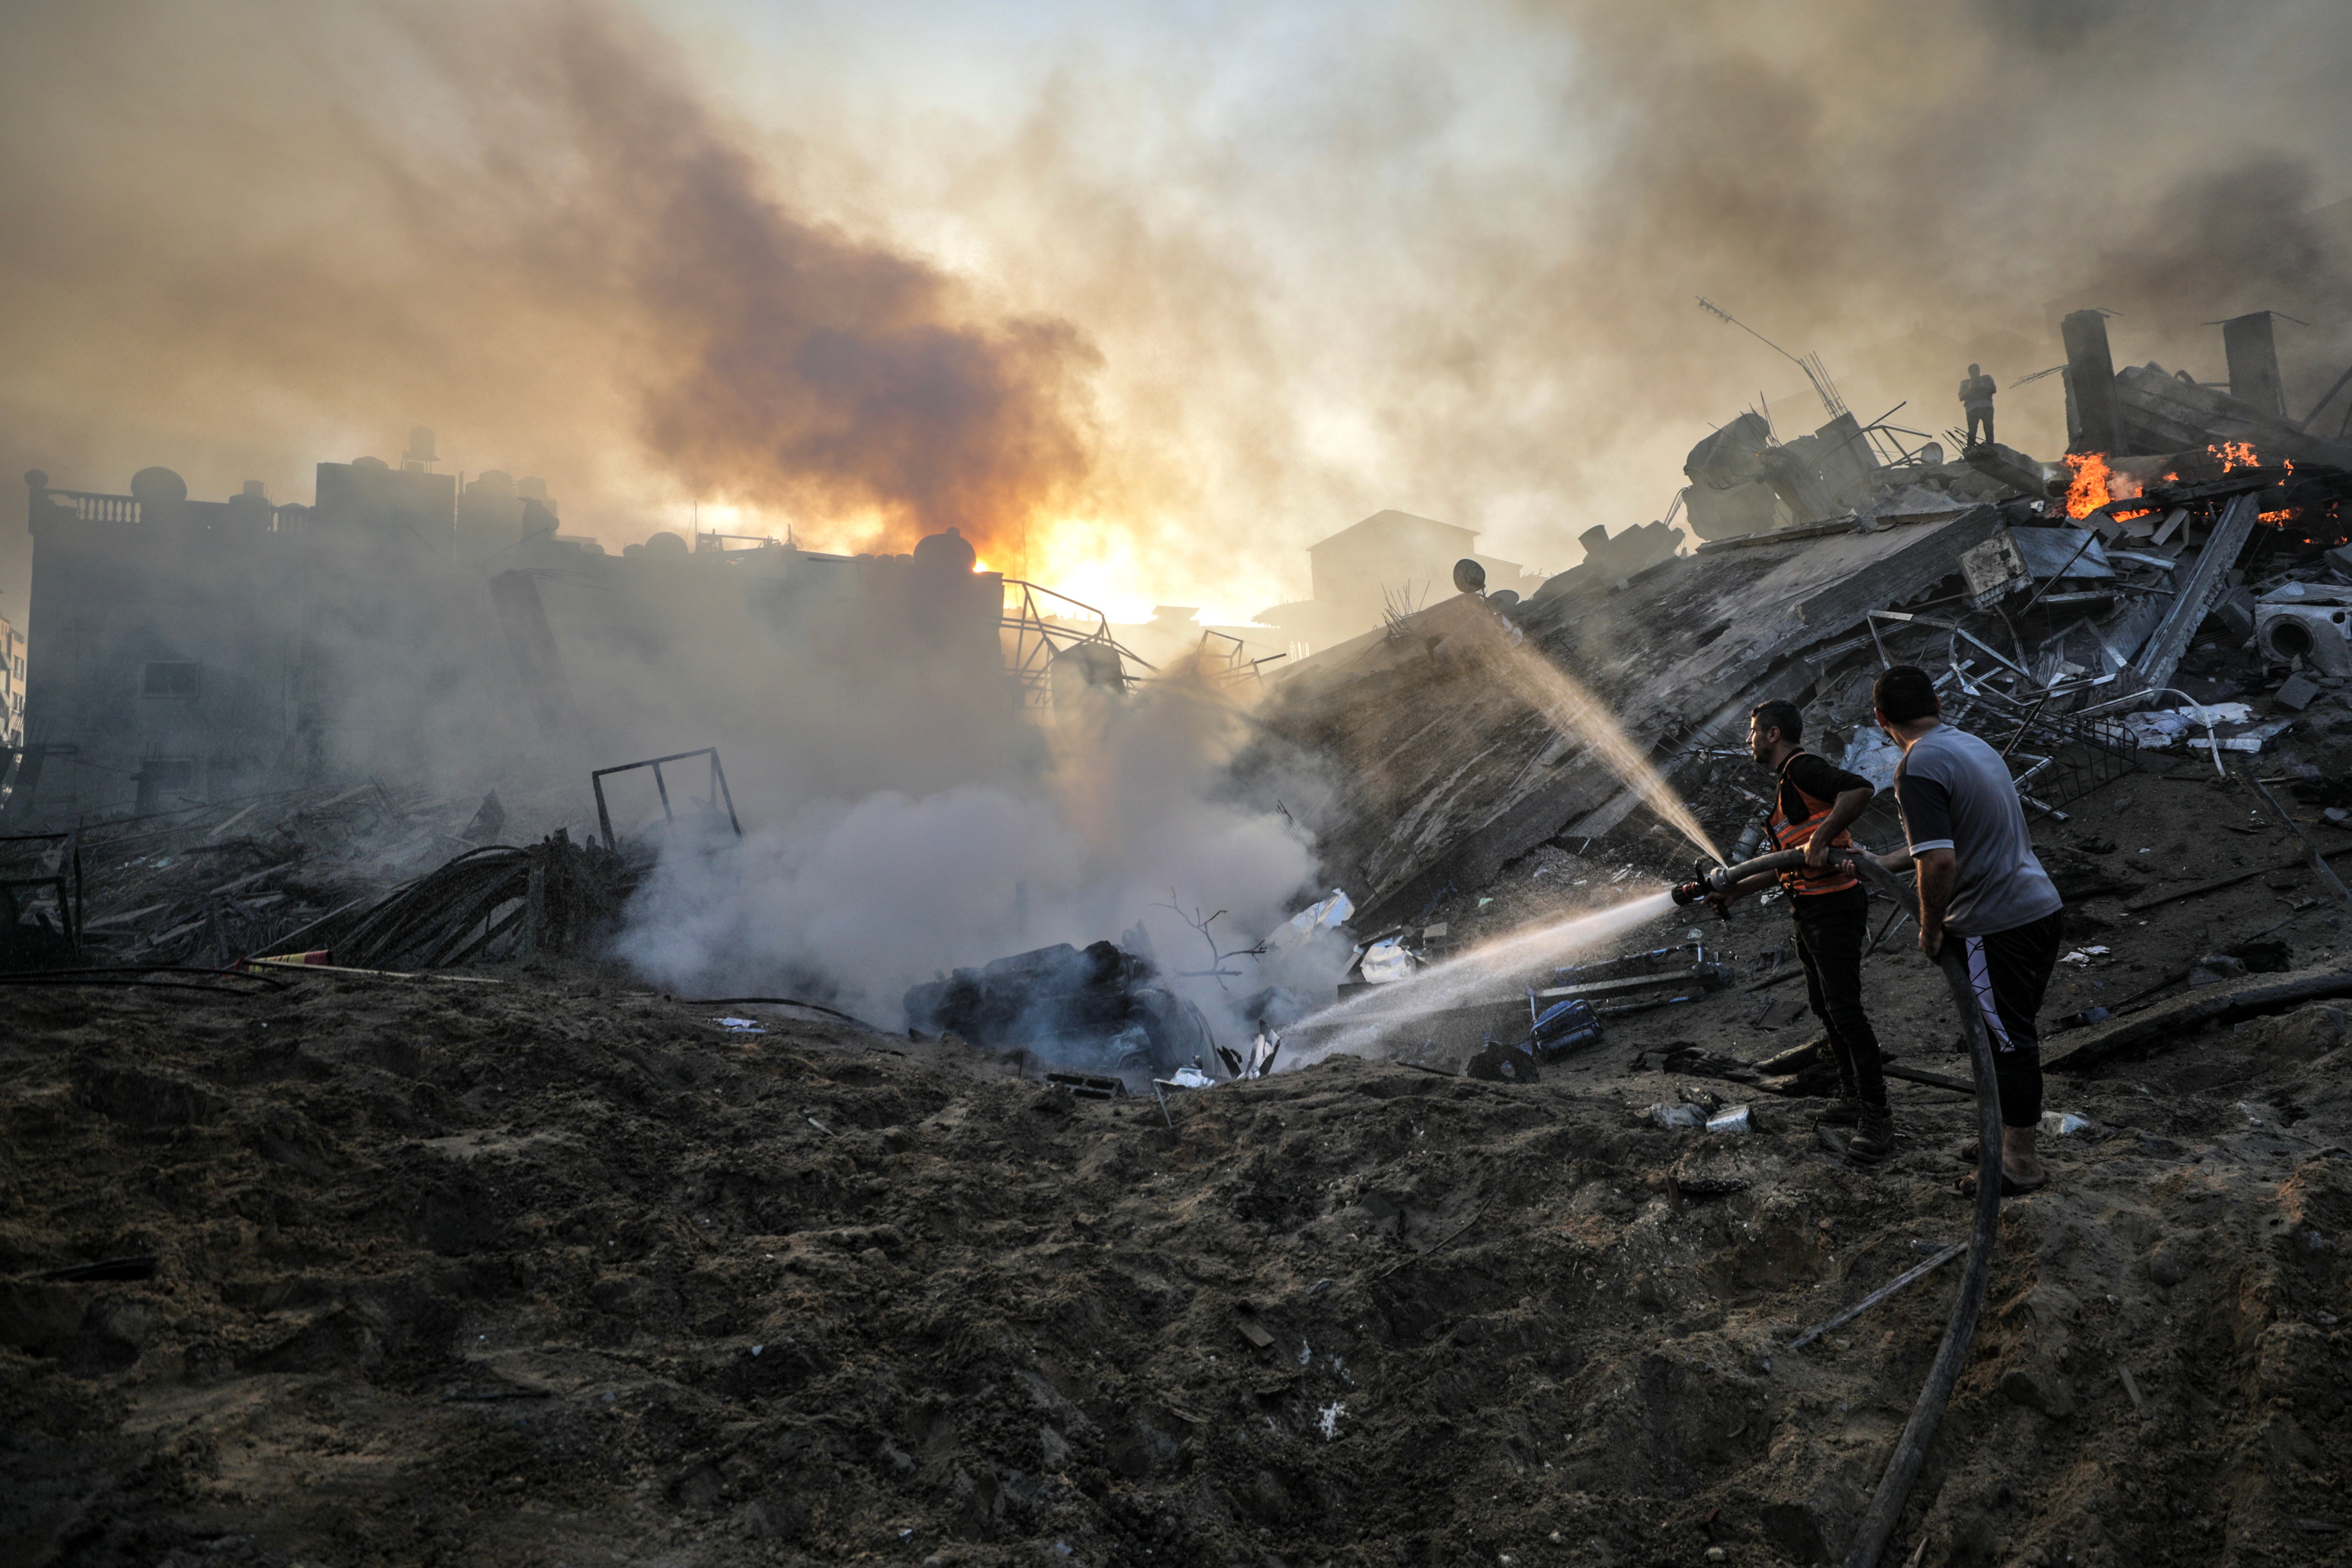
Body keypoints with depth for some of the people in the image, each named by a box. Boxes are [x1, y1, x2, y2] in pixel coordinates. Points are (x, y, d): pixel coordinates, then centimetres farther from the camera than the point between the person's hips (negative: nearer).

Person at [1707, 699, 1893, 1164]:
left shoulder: (1802, 767, -12)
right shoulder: (1786, 790, 20)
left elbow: (1860, 789, -32)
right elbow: (1784, 865, 25)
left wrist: (1820, 840, -32)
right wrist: (1735, 889, 21)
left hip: (1836, 907, -11)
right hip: (1810, 911, 11)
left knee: (1844, 1008, -11)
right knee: (1824, 1007, 15)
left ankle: (1876, 1116, -6)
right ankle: (1852, 1097, 25)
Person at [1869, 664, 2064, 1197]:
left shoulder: (1919, 767, -18)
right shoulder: (1974, 744, 11)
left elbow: (1940, 860, -27)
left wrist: (1929, 929, -12)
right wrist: (1884, 863, 33)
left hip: (1994, 926, -9)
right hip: (2040, 906, 9)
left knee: (2007, 1041, 2)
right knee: (2016, 1036, 19)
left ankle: (2021, 1164, 14)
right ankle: (2015, 1147, 33)